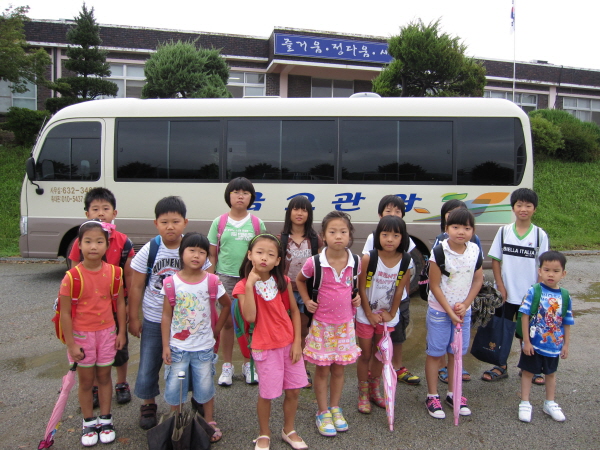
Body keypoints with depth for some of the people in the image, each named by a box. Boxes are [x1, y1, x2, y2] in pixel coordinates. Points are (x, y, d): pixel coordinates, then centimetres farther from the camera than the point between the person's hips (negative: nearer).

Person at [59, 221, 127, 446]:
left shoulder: (113, 273, -8)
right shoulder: (72, 277, -17)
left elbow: (120, 303, 2)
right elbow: (65, 313, -12)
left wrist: (121, 332, 3)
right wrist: (71, 344, -11)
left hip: (107, 333, 2)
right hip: (82, 335, -2)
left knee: (104, 377, 15)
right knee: (86, 381, 12)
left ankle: (105, 420, 31)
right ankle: (89, 423, 30)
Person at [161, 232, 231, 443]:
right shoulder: (172, 282, -9)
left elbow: (227, 305, 6)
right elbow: (166, 316, -5)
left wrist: (216, 329, 2)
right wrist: (165, 346, -7)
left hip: (204, 347, 0)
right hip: (177, 346, 0)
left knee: (205, 387, 12)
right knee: (173, 387, 8)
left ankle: (210, 422, 33)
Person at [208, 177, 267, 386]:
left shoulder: (257, 224, 1)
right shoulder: (219, 222, 2)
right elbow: (212, 254, 5)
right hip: (225, 277, 0)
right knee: (227, 322, 7)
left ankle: (248, 365, 22)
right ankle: (227, 366, 21)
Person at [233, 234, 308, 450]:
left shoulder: (282, 281, -1)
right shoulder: (243, 285, -11)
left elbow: (294, 311, 3)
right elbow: (250, 317, -24)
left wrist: (297, 341, -4)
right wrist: (250, 285, -27)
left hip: (289, 343, 4)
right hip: (265, 347, -3)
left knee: (293, 390, 12)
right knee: (266, 394, 5)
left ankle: (289, 430, 35)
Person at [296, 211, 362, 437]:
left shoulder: (354, 262, -7)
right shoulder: (314, 263, -16)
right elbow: (299, 280, 4)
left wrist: (357, 296, -2)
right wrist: (307, 301, -6)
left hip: (345, 323, 3)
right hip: (321, 324, -3)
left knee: (339, 368, 15)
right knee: (322, 370, 9)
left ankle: (335, 408, 33)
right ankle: (323, 412, 25)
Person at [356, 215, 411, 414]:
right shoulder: (368, 258, -20)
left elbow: (399, 290, -6)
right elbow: (361, 288, -14)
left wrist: (391, 314, -3)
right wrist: (370, 314, -11)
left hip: (388, 316, 3)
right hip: (366, 315, -3)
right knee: (365, 355, 9)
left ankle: (374, 390, 35)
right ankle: (363, 394, 25)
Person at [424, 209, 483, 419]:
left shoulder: (475, 250, -4)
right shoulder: (439, 251, -18)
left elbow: (478, 280, 3)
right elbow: (434, 285, -15)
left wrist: (464, 305, -7)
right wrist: (449, 311, -14)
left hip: (463, 310, 4)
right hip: (439, 310, -4)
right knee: (435, 353, 5)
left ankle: (453, 394, 31)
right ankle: (432, 396, 19)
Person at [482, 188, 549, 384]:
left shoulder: (540, 235, -4)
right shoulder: (504, 231, -2)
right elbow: (495, 260, 0)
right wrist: (500, 286, -7)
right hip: (506, 293, 1)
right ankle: (501, 367, 26)